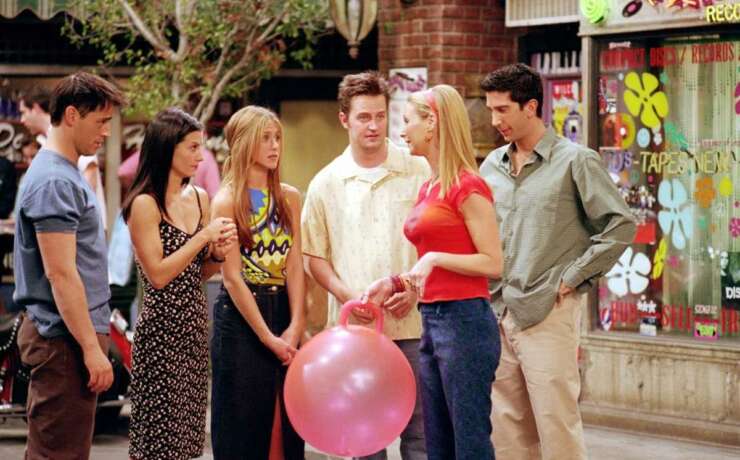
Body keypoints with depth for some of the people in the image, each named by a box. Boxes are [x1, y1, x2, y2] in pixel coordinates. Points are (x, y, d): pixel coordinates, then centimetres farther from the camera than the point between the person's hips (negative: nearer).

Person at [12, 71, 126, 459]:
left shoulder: (67, 174, 15)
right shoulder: (55, 183, -17)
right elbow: (60, 274, -21)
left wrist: (94, 340, 21)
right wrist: (92, 348, -21)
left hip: (66, 335, 10)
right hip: (65, 339, -10)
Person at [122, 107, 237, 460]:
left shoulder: (199, 197, 10)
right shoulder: (145, 204, -11)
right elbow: (158, 275, -16)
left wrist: (217, 254, -3)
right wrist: (203, 236, -15)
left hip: (195, 322, 7)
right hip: (162, 326, -7)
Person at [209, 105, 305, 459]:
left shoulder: (289, 198, 7)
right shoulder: (227, 202, -6)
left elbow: (295, 266, 2)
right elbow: (232, 277, -10)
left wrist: (295, 326, -11)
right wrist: (266, 336, -14)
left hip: (282, 308, 5)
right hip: (240, 315, -4)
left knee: (286, 422, 6)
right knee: (243, 424, 1)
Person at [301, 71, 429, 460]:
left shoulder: (419, 172, 3)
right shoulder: (326, 184, 7)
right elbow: (314, 255, 10)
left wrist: (415, 290, -9)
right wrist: (346, 295, -6)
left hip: (411, 324, -1)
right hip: (353, 327, 1)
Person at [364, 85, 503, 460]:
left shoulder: (466, 186, -11)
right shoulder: (428, 189, 15)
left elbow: (492, 263, -13)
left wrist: (434, 258, -19)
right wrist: (395, 283, 7)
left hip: (464, 320, -9)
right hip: (431, 320, 9)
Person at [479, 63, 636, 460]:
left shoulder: (574, 161, -4)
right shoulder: (492, 166, 13)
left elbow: (620, 226, -7)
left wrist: (572, 278, -9)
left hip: (548, 313, -6)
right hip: (497, 314, 6)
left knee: (557, 426, -6)